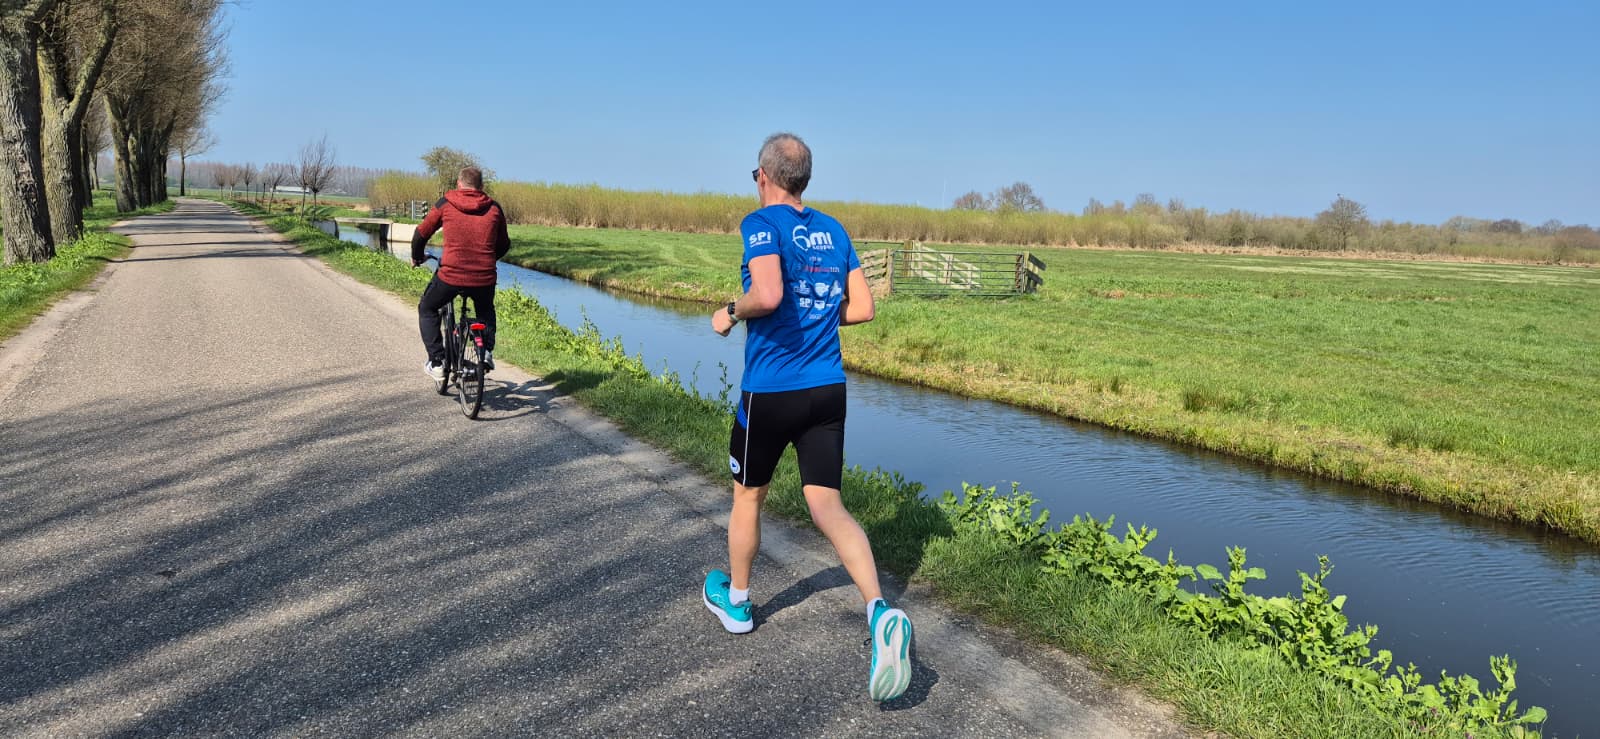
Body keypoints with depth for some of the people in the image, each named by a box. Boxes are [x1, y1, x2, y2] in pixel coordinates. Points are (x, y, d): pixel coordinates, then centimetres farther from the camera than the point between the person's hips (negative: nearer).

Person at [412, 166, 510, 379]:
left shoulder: (445, 204, 3)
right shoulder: (494, 209, 7)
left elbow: (422, 233, 11)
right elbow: (504, 245, 17)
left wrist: (416, 257, 30)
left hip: (450, 275, -2)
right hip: (485, 278, 2)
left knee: (427, 310, 25)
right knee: (486, 311, 35)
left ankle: (437, 362, 14)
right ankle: (487, 352, 16)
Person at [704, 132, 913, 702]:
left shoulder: (762, 223, -11)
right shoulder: (834, 230, 9)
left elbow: (768, 295, -28)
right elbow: (862, 308, 9)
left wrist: (730, 312, -9)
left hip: (770, 390, -5)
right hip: (827, 389, 5)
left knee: (747, 496, 17)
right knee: (827, 505, 2)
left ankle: (734, 600, 37)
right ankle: (880, 612, -19)